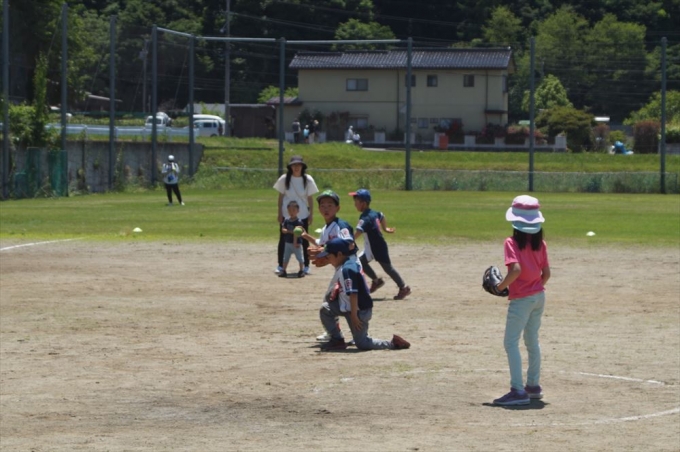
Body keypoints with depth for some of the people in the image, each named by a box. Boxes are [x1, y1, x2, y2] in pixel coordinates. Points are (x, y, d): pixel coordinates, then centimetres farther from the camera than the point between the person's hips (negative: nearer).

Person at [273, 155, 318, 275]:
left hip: (303, 215, 0)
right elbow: (280, 196, 2)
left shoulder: (308, 180, -3)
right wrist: (279, 213, -1)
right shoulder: (284, 179, -4)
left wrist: (311, 214, 0)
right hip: (286, 214, 0)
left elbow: (310, 198, 2)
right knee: (283, 240, 3)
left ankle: (306, 266, 12)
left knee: (304, 240, 4)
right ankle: (281, 265, 11)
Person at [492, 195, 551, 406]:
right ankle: (533, 386, 30)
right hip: (539, 296, 7)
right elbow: (546, 273, 4)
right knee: (532, 340, 20)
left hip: (521, 299, -7)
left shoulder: (512, 243, -15)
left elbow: (516, 269, -28)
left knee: (511, 343, -6)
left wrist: (501, 285, -15)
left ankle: (518, 391, -14)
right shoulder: (540, 243, 4)